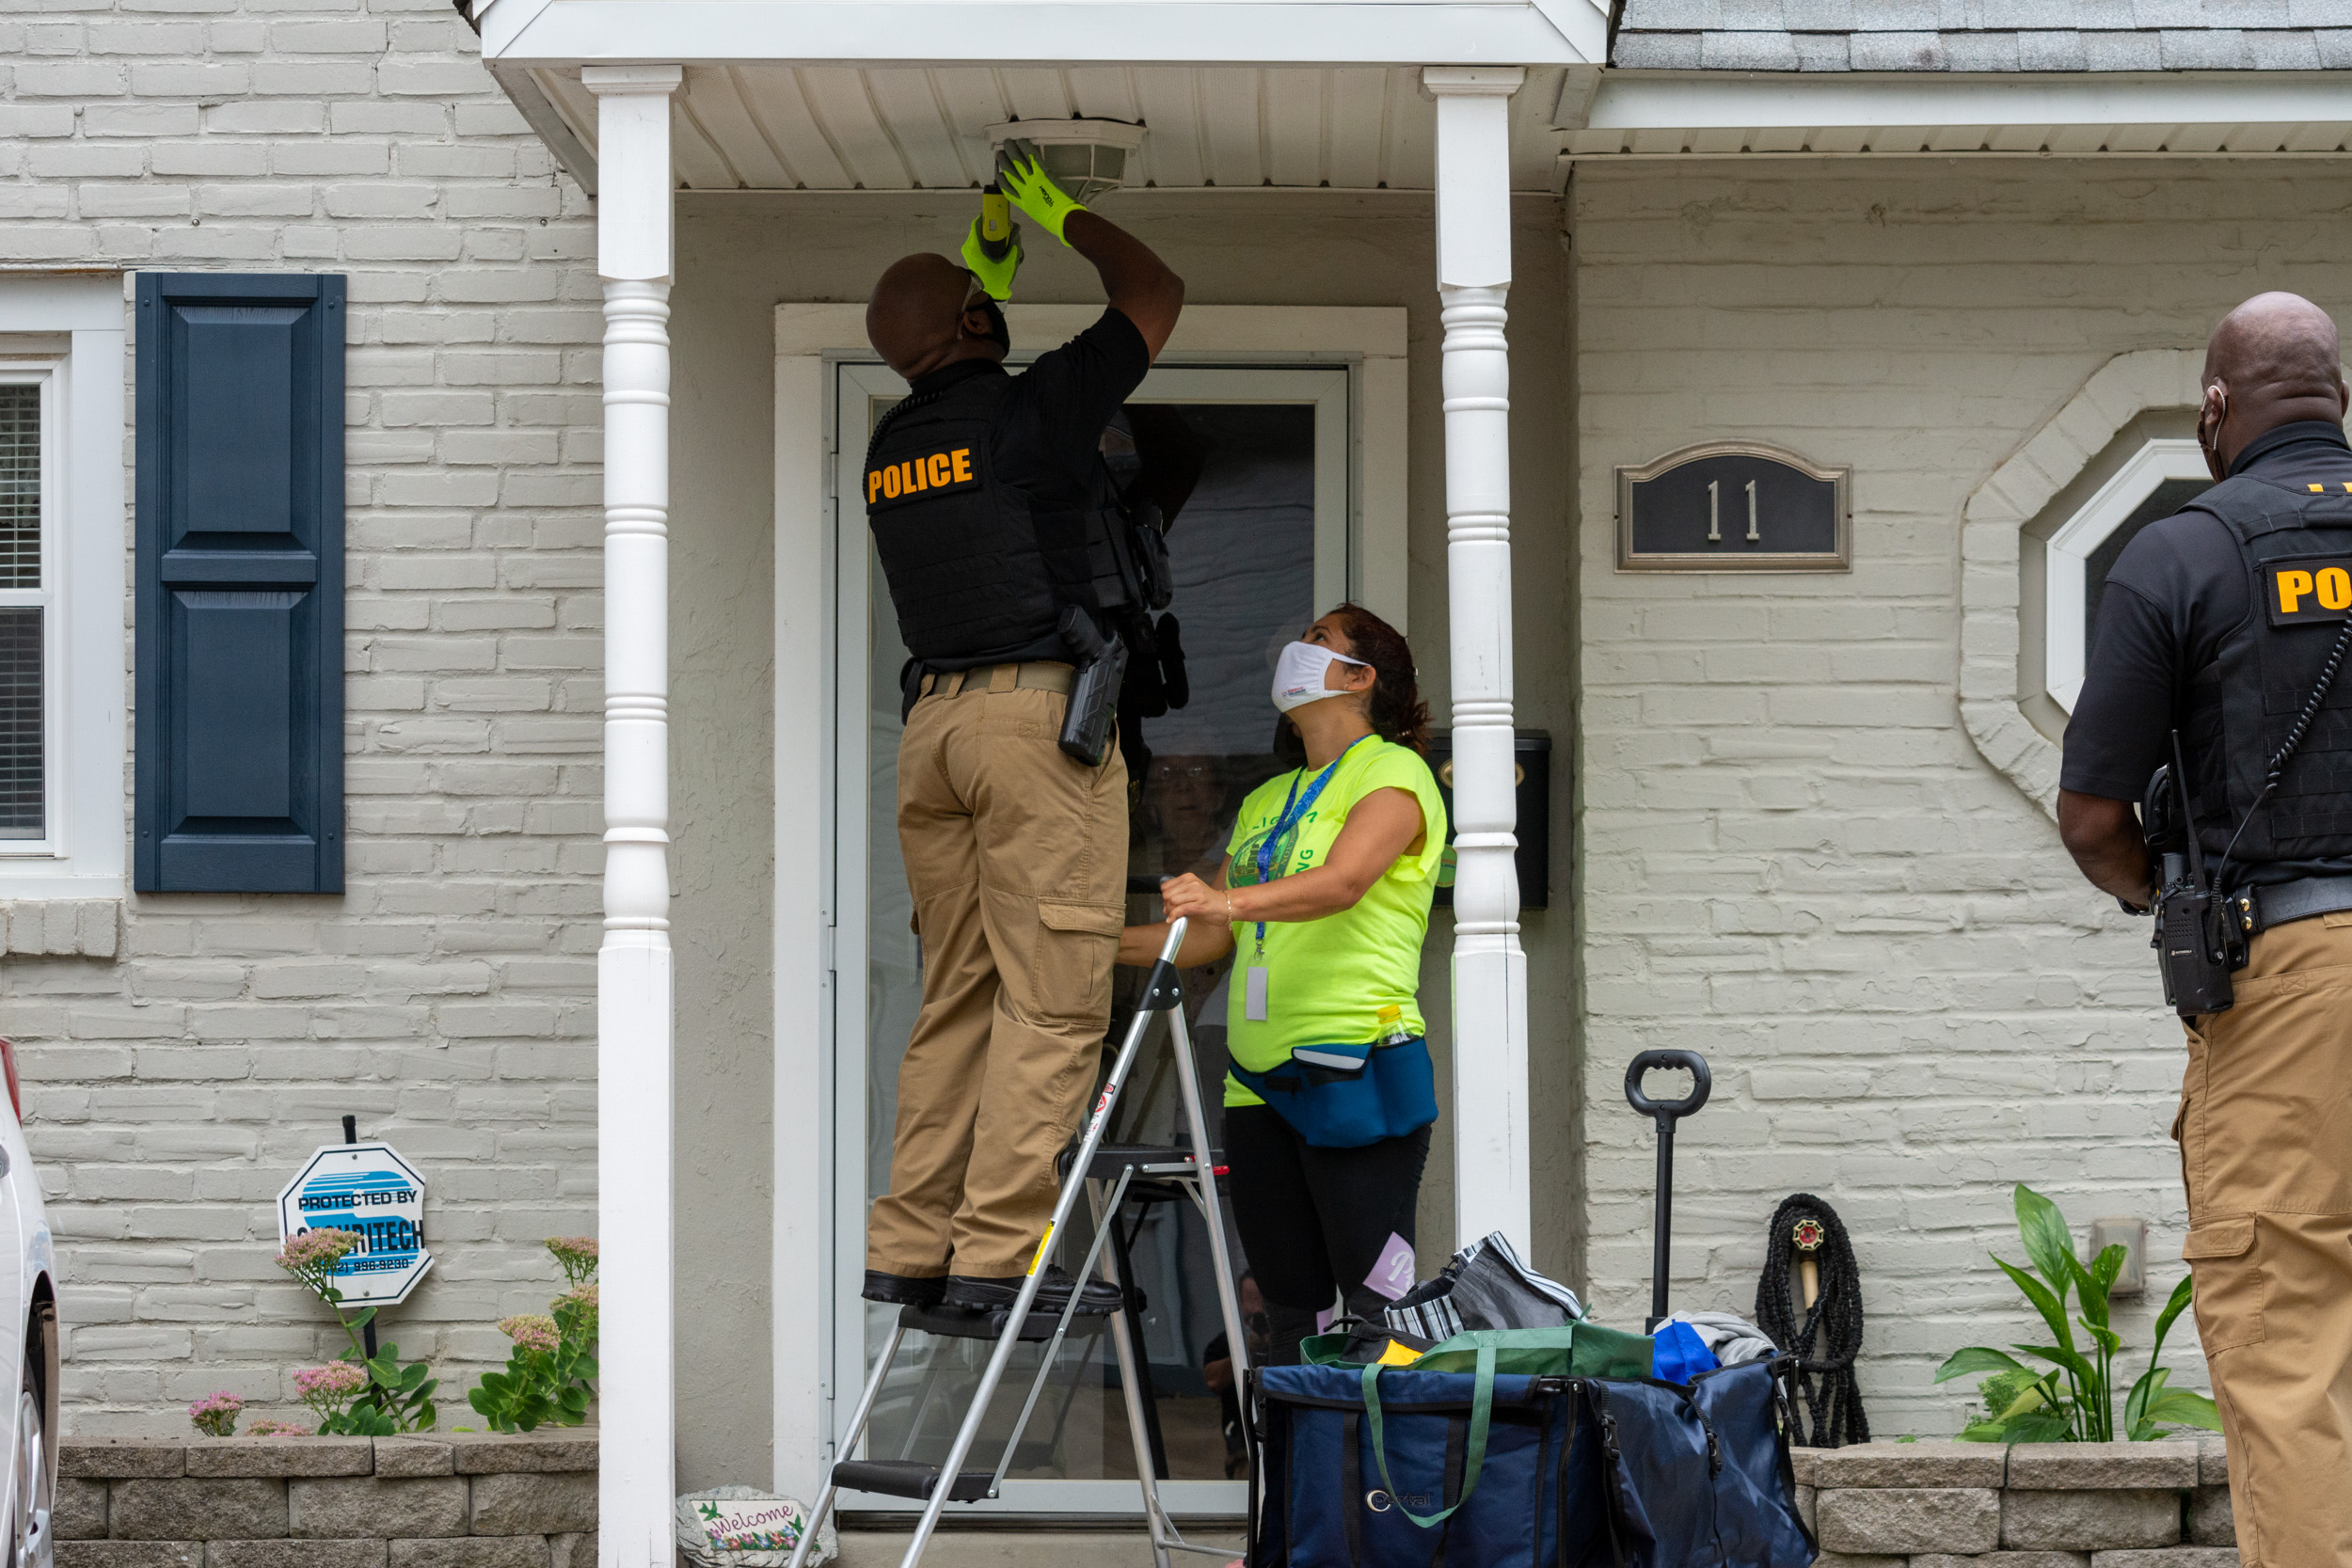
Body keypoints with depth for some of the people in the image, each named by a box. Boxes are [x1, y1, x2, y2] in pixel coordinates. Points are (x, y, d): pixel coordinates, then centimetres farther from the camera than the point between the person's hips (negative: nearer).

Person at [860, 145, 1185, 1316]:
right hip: (1040, 706, -7)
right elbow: (1158, 296, 8)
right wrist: (1062, 214, 20)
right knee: (1051, 998, -7)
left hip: (933, 719, 7)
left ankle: (910, 1248, 5)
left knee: (957, 996, 9)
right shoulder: (1031, 407, -5)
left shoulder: (889, 446, 14)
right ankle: (1001, 1251, -12)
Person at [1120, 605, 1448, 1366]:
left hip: (1356, 1074, -7)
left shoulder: (1393, 773, -1)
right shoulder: (1265, 801, 23)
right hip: (1259, 1082, 7)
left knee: (1374, 1304, -12)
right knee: (1292, 1314, 5)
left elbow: (1343, 881, -21)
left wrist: (1231, 901, -37)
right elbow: (1210, 938, 22)